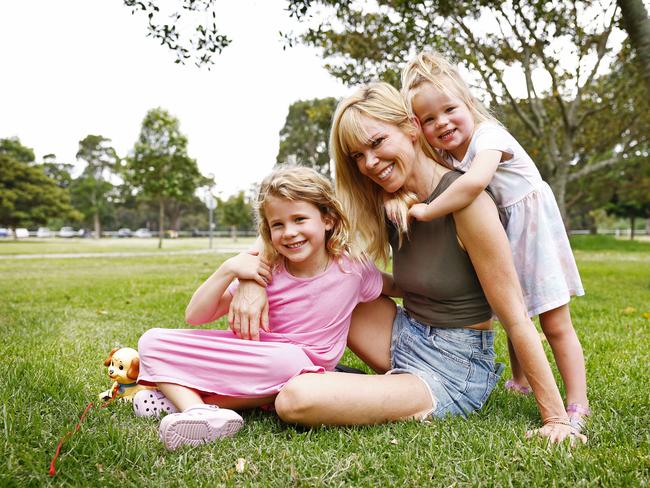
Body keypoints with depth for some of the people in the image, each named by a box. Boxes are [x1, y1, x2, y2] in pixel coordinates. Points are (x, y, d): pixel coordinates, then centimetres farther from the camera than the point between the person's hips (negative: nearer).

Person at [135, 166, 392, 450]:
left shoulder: (352, 268, -5)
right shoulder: (266, 272, -3)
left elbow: (398, 287, 17)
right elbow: (194, 317, -5)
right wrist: (228, 270, -16)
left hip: (303, 371, -3)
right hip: (252, 360, 3)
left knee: (287, 360, -41)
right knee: (152, 342, -6)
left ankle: (180, 396, -22)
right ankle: (198, 411, -30)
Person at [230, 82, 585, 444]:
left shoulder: (465, 201, -21)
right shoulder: (386, 203, 0)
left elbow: (516, 317, -18)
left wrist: (557, 416, -14)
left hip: (451, 370, -7)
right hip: (405, 338, 7)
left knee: (296, 400, -26)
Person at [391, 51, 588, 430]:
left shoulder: (488, 137, -28)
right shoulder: (445, 156, -4)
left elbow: (475, 181, -47)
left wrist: (427, 211, -40)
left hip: (532, 226, -7)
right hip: (500, 237, 7)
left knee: (555, 325, -3)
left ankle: (578, 407, 5)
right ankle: (520, 382, 38)